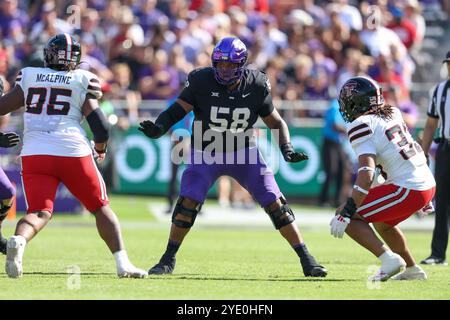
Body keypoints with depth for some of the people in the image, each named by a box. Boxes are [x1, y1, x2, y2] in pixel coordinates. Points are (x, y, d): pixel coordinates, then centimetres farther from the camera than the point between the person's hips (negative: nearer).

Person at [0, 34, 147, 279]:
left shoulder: (29, 77, 11)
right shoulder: (82, 81, 5)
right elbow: (100, 125, 1)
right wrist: (100, 149, 20)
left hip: (34, 153, 1)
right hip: (73, 151, -1)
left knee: (39, 212, -1)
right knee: (101, 208, 14)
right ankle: (122, 263, 6)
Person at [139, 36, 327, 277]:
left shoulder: (255, 86, -12)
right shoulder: (202, 81, -17)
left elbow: (276, 122, 0)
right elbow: (176, 111, -17)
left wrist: (287, 149, -14)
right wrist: (157, 129, -37)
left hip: (243, 153, 1)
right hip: (206, 153, -1)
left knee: (275, 204, -4)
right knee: (188, 202, -17)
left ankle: (306, 260, 5)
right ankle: (168, 260, 0)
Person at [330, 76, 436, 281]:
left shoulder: (361, 126, -11)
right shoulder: (391, 114, 15)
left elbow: (367, 173, -22)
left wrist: (347, 212, -24)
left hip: (407, 189, -9)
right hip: (428, 185, 9)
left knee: (343, 216, -4)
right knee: (383, 223, 33)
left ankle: (388, 258, -13)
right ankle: (412, 270, 35)